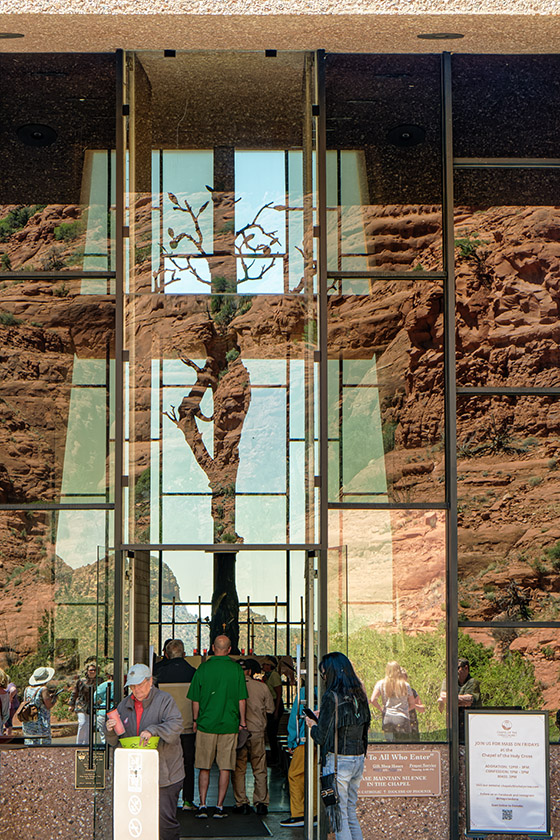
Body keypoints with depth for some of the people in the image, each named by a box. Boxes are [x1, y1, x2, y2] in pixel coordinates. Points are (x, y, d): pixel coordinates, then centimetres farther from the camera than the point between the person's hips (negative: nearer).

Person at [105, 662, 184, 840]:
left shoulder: (164, 701, -2)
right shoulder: (124, 705, 15)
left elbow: (176, 725, -18)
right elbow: (115, 741, 17)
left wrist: (152, 730, -31)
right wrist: (110, 730, -6)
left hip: (165, 775, -5)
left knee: (165, 818, -8)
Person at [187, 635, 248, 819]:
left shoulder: (203, 668, -3)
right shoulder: (236, 669, -3)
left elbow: (195, 700, 2)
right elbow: (241, 700, 0)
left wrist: (195, 720, 15)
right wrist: (242, 722, 10)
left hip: (206, 724, 0)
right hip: (229, 726, 0)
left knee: (204, 768, 8)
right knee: (225, 768, 5)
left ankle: (202, 805, 3)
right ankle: (219, 807, 5)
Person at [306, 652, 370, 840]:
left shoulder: (332, 696, -14)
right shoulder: (359, 696, 7)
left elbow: (322, 737, -13)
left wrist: (312, 726, 10)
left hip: (338, 761, -7)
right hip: (358, 759, 7)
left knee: (339, 816, -1)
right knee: (351, 814, 16)